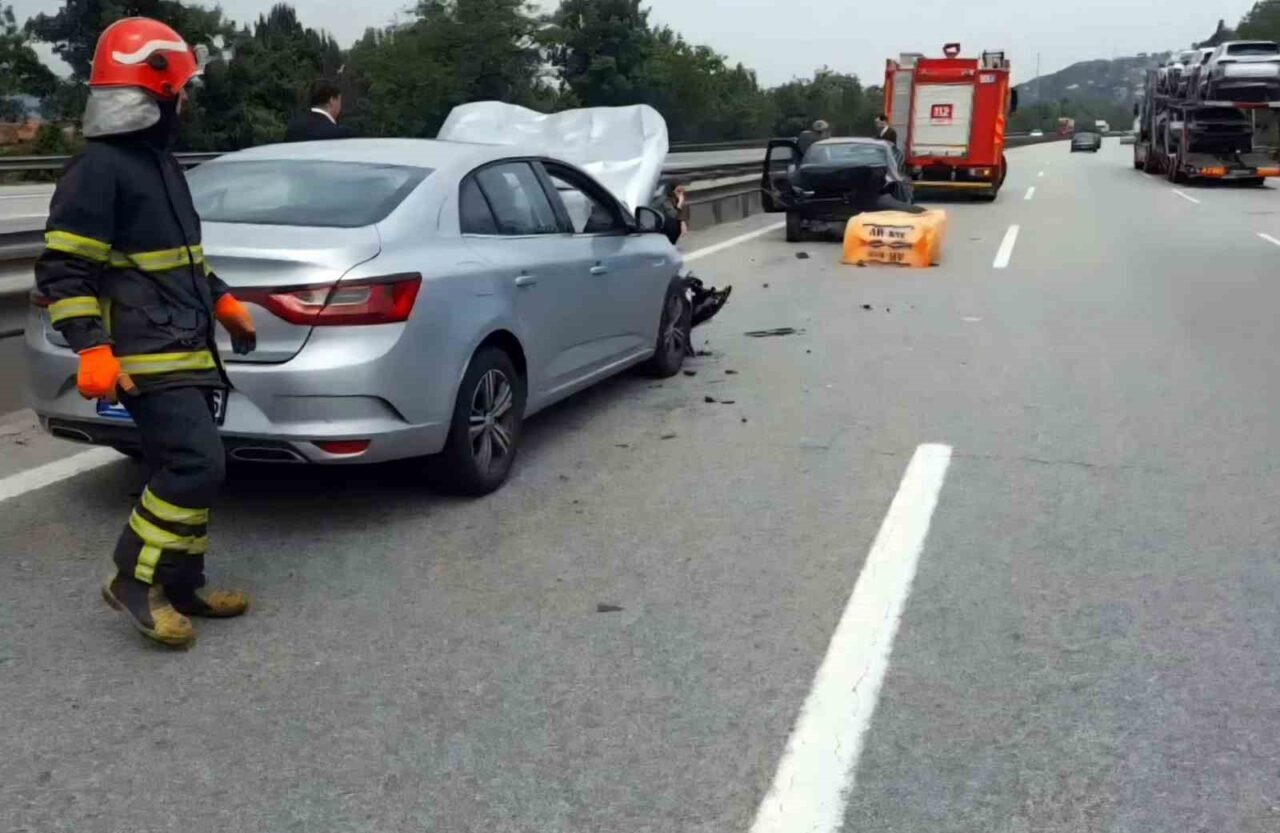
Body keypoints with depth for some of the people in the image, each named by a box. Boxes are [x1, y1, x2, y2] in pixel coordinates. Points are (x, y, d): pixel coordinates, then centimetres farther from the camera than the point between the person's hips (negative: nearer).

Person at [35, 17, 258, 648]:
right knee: (196, 465, -15)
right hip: (146, 358, -10)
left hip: (184, 350, 10)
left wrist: (221, 300, 24)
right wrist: (91, 348, -24)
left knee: (185, 468, 12)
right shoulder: (97, 169, -13)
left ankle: (183, 587, 22)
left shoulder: (157, 160, 18)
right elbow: (63, 270, -16)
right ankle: (134, 581, 0)